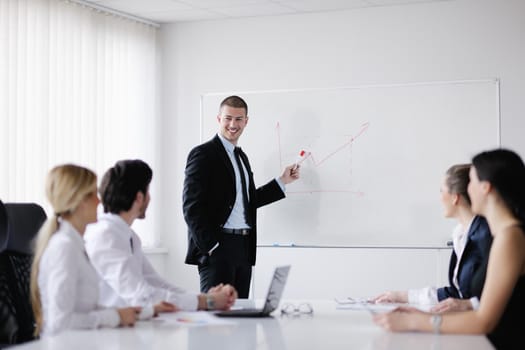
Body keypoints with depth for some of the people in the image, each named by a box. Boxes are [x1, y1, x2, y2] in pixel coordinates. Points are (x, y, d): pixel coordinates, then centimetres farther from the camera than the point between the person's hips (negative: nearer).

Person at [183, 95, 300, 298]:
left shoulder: (242, 157, 20)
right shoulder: (203, 154, -7)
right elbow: (192, 206, -12)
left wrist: (282, 181, 22)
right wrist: (210, 245, -17)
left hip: (244, 248, 8)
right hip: (217, 247, -8)